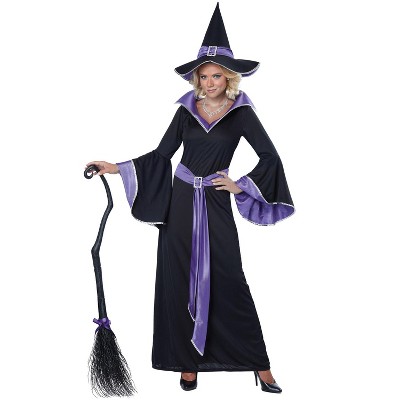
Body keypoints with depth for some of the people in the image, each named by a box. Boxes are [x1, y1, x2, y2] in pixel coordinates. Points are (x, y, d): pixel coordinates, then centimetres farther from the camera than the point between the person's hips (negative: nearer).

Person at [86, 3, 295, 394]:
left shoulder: (241, 113, -1)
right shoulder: (187, 110, 5)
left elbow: (269, 157, -1)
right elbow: (160, 154, 9)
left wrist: (241, 185, -7)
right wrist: (116, 168, 4)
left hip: (216, 203, -3)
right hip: (181, 201, 3)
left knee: (228, 281, -3)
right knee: (180, 280, 4)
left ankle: (260, 365, 7)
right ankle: (189, 361, 16)